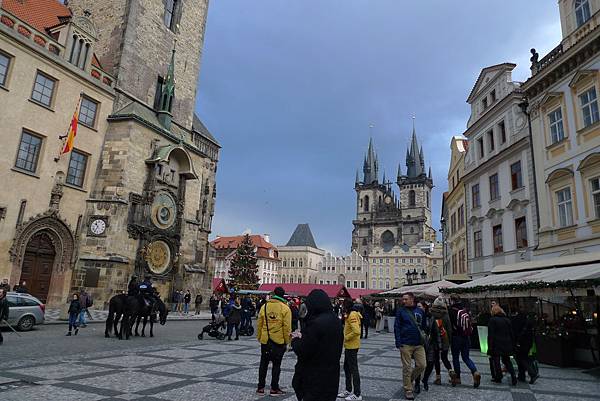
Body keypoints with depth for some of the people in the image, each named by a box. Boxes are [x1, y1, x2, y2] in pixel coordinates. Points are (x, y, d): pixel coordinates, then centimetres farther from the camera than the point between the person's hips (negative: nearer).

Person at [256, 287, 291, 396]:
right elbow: (287, 327, -10)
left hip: (265, 340, 3)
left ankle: (261, 387, 20)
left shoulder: (264, 306, 0)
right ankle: (274, 388, 13)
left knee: (263, 363, 14)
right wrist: (286, 341, 0)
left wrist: (259, 338, 15)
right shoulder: (285, 308, -9)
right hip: (279, 341, -3)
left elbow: (259, 324, 4)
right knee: (276, 364, 8)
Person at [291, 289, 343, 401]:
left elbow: (302, 352, -21)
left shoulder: (316, 323, -23)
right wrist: (303, 336, 7)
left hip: (315, 378, -8)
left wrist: (295, 340, -1)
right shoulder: (336, 320, 3)